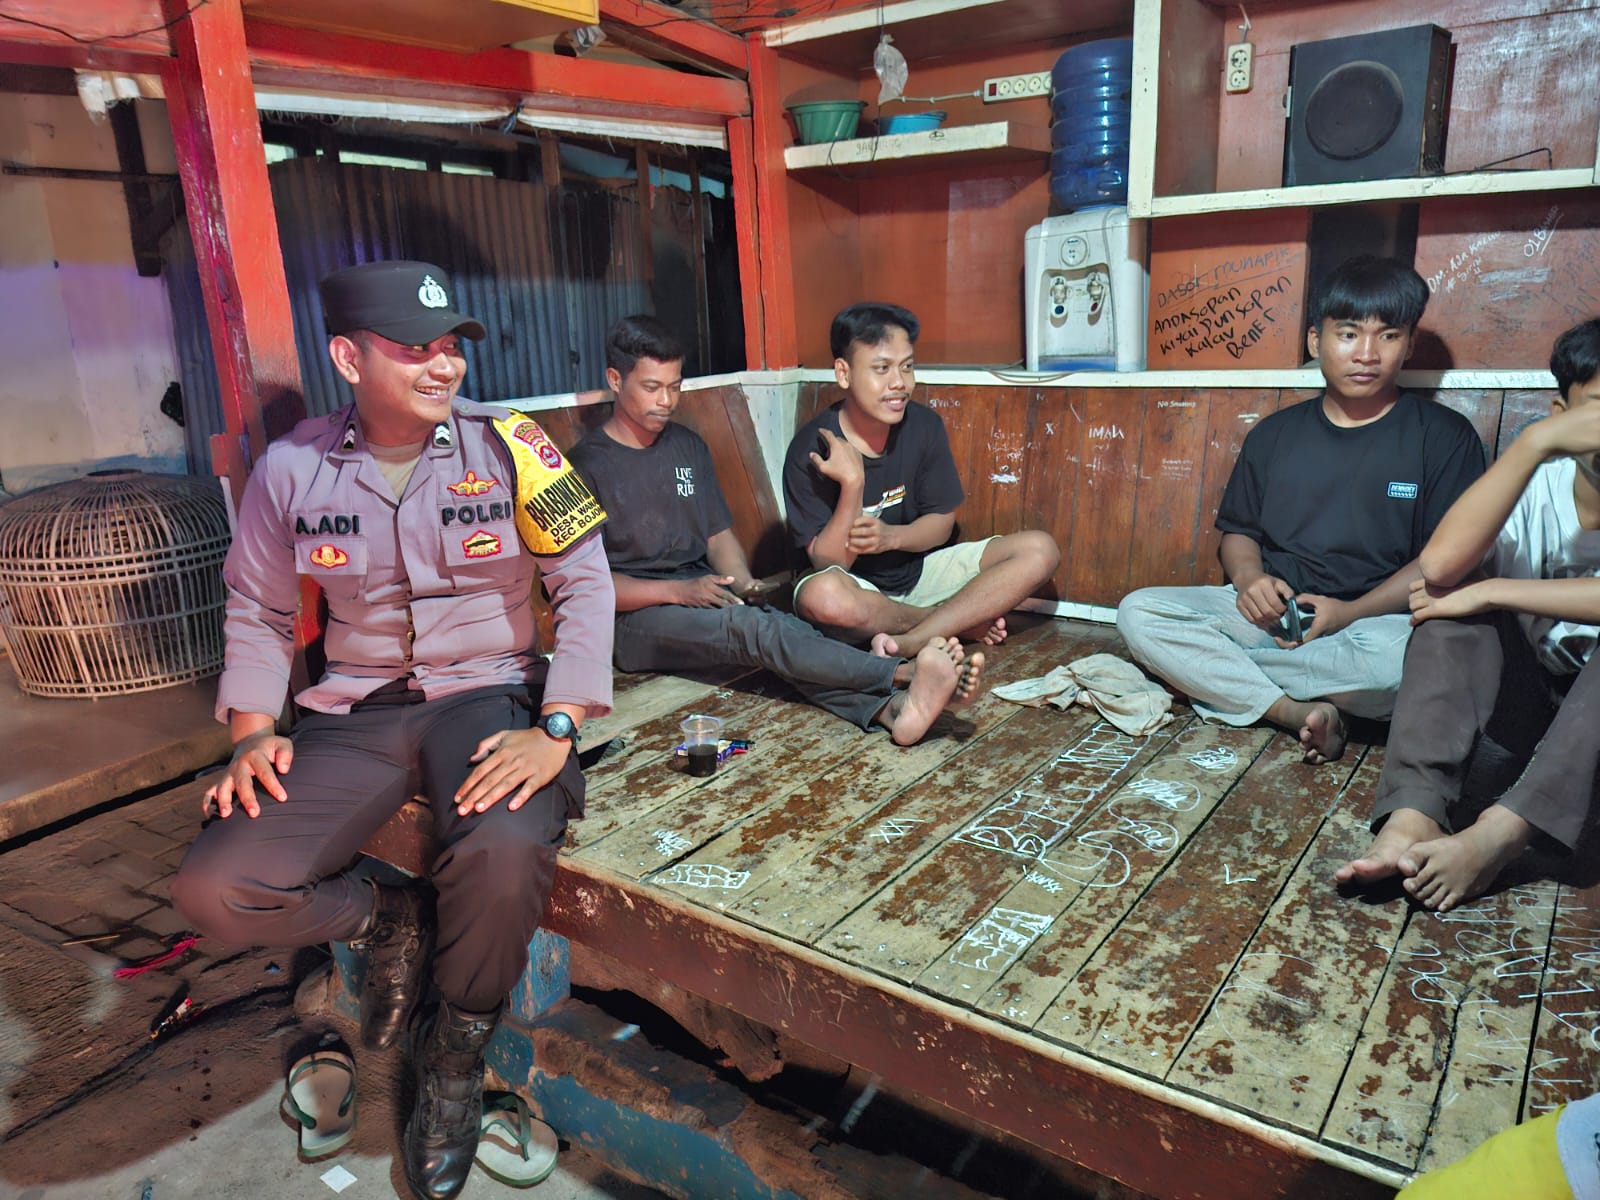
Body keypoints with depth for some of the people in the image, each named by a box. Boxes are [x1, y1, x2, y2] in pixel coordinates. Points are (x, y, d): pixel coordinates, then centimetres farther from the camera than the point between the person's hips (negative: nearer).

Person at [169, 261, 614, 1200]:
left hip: (491, 692, -2)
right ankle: (393, 921, 15)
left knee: (506, 854, -34)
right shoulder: (291, 470, 2)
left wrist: (556, 729, -18)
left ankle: (457, 1059, -1)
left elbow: (584, 583, -8)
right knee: (215, 890, -16)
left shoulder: (505, 444, -6)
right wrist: (254, 731, 0)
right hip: (359, 713, 3)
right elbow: (258, 610, 14)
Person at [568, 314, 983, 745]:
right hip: (635, 617, -5)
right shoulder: (587, 464, -4)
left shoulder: (688, 446, 15)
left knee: (778, 628, -29)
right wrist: (677, 590, -22)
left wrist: (744, 582, -7)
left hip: (703, 596, 5)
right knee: (750, 627, -34)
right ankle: (904, 672, -50)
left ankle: (889, 708, -55)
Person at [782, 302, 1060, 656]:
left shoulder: (924, 425, -6)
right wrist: (852, 483, -32)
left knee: (1040, 550, -13)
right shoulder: (811, 449, -17)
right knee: (823, 596, -41)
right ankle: (960, 619, -13)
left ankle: (911, 641, -24)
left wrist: (892, 536, -22)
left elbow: (942, 522, 0)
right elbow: (828, 564, -18)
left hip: (919, 570, 4)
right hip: (857, 588, -4)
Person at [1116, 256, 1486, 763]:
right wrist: (1249, 580, -9)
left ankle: (1213, 672, -18)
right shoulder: (1275, 433, 13)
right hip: (1269, 611, 3)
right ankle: (1297, 712, -27)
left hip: (1374, 619, -2)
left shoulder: (1443, 436, 3)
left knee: (1405, 658, -40)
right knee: (1137, 612, -21)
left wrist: (1351, 612, -16)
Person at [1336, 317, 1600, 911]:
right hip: (1529, 692, 2)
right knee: (1454, 601, -25)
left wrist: (1491, 592, -27)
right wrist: (1534, 442, -30)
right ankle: (1414, 815, -41)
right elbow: (1440, 566, -28)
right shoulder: (1538, 485, -6)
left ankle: (1499, 835, -43)